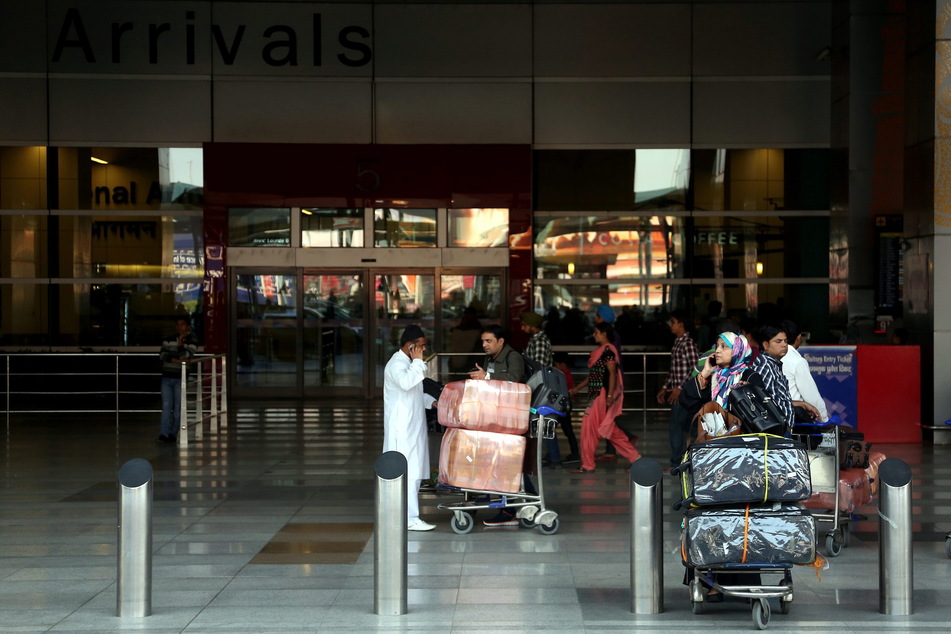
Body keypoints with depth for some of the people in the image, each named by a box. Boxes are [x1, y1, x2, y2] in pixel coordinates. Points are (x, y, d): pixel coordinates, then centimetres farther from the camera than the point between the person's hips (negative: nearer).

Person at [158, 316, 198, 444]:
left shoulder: (192, 341, 2)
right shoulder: (168, 339, 11)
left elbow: (186, 356, -10)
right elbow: (162, 354, -1)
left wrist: (180, 343, -12)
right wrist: (175, 360, -14)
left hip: (180, 378, -2)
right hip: (167, 377, 2)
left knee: (178, 408, 0)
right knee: (166, 406, -5)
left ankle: (173, 434, 6)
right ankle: (163, 434, -9)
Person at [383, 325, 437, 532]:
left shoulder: (408, 363, 18)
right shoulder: (396, 364, -14)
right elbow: (406, 383, -35)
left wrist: (432, 402, 15)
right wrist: (418, 362, -23)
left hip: (412, 427, 10)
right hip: (402, 428, -10)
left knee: (413, 473, 10)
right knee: (408, 473, -12)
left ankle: (402, 515, 15)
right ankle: (410, 519, -12)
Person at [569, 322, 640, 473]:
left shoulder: (608, 350, -12)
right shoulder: (600, 351, 17)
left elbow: (612, 373, -18)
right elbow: (592, 376, 21)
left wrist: (610, 395, -24)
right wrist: (576, 389, 22)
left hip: (603, 394, -10)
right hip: (596, 394, 10)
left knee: (589, 426, -5)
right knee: (610, 429, 11)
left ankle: (587, 465, 1)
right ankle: (635, 457, 15)